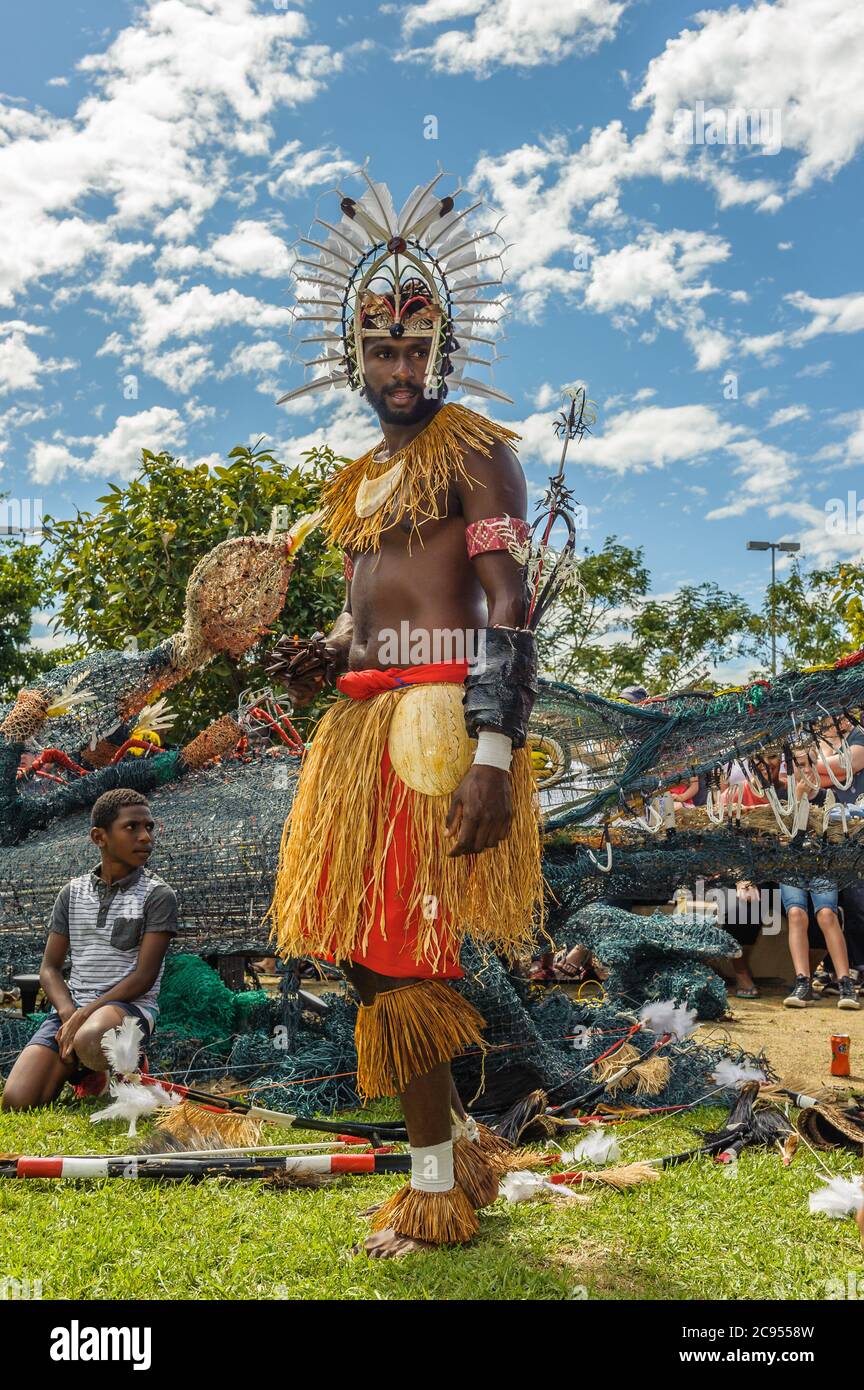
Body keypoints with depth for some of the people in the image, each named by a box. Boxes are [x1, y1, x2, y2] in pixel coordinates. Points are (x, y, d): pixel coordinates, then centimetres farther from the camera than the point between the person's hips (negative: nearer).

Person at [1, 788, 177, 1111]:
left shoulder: (158, 895, -2)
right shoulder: (73, 893, 12)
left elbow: (144, 976, -8)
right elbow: (50, 968, 10)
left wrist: (85, 1014, -17)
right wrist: (68, 1014, -11)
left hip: (130, 1005, -4)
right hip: (71, 1008, 4)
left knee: (89, 1040, -40)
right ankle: (74, 1069, 13)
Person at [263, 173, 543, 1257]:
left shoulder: (472, 450, -1)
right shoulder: (356, 482, 23)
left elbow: (509, 604, -12)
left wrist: (493, 755, -22)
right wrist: (321, 657, 5)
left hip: (436, 711, -8)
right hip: (361, 718, 8)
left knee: (404, 948, -6)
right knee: (362, 944, 10)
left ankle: (437, 1190, 13)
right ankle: (455, 1146, 27)